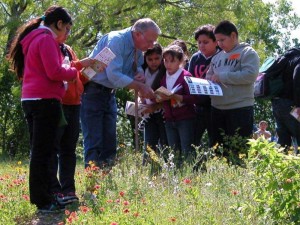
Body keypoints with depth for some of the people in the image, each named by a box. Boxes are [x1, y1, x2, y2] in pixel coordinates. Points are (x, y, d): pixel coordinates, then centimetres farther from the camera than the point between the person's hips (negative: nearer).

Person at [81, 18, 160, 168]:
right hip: (92, 92, -9)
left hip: (109, 94, 9)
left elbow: (139, 65, 21)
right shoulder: (116, 40, -22)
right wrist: (140, 86, -26)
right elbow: (114, 76, -29)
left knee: (110, 144, 5)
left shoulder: (138, 48, 4)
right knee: (94, 145, -11)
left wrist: (140, 72, -4)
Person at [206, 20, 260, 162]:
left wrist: (222, 77, -15)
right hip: (217, 108, 7)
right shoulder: (217, 57, 17)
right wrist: (209, 81, -4)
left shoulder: (248, 53, -4)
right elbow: (209, 76, 22)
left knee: (239, 151, -5)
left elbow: (250, 75, -18)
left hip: (240, 108, -7)